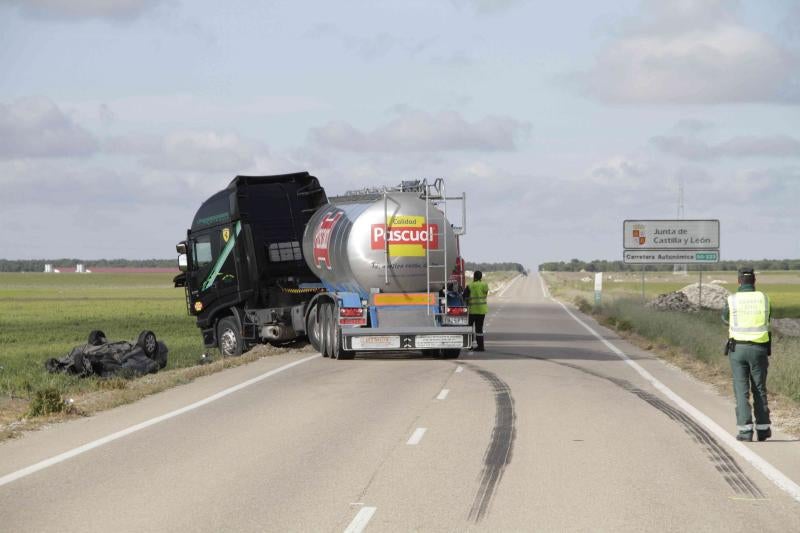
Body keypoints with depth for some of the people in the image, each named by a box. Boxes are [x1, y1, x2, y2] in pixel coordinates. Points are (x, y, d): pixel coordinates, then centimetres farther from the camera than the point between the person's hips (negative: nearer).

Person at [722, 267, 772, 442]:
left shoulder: (732, 300, -4)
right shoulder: (763, 298, 0)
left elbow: (725, 318, 16)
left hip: (738, 348, -1)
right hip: (758, 349, 1)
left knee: (741, 390, 1)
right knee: (759, 389, 12)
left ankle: (745, 430, -6)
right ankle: (763, 429, 15)